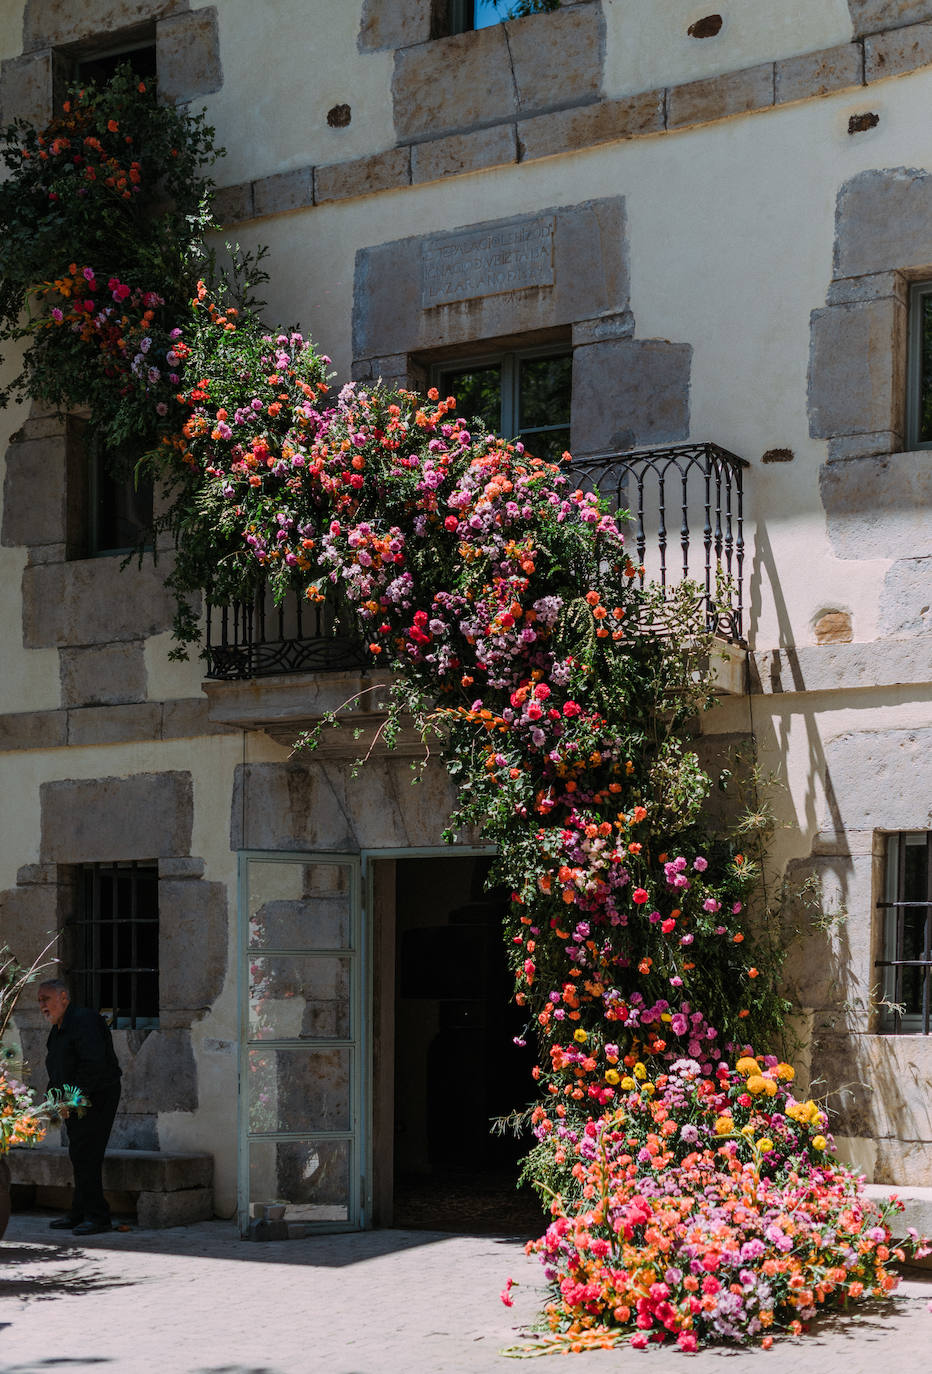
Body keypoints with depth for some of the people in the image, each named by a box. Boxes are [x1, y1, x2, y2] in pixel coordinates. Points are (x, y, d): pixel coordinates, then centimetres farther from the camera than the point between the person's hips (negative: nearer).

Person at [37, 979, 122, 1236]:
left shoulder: (83, 1021, -16)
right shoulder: (57, 1029, 16)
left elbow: (93, 1065, -24)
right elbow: (57, 1071, 25)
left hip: (97, 1098, -10)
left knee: (86, 1156, -12)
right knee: (78, 1157, 11)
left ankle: (97, 1217, -9)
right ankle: (79, 1215, 16)